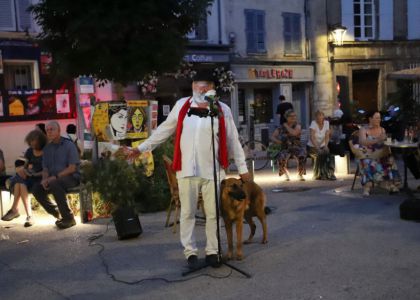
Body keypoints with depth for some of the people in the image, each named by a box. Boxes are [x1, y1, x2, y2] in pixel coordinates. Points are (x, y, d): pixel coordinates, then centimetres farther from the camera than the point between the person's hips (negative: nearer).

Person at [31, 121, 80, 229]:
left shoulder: (69, 145, -7)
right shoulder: (47, 148, 12)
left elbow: (72, 168, -14)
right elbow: (45, 168, 13)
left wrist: (56, 176, -24)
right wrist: (45, 179, -10)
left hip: (71, 177, -6)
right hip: (53, 179, 6)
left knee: (54, 184, -36)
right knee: (36, 188, -17)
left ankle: (69, 218, -25)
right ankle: (58, 214, -2)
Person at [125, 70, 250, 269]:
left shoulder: (222, 110, -1)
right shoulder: (182, 105, 3)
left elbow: (233, 141, 5)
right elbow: (164, 130, 11)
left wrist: (242, 168, 8)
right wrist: (142, 148, 10)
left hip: (213, 170, 0)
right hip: (187, 169, 1)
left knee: (213, 213, 6)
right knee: (187, 212, 7)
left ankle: (212, 251, 21)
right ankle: (190, 252, 21)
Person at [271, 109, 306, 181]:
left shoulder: (297, 126, 4)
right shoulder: (281, 128, 9)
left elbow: (294, 133, -17)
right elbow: (272, 137, 5)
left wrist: (286, 125, -4)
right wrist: (277, 141, -16)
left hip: (297, 147, 0)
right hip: (285, 149, 0)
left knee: (302, 156, -34)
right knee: (281, 157, -34)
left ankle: (300, 174, -11)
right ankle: (286, 175, -9)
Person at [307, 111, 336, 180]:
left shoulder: (326, 123, 2)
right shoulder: (313, 123, -11)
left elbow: (327, 136, -1)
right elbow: (312, 137, -20)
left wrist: (326, 145, -18)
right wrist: (317, 148, -30)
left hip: (322, 146, 4)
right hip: (312, 147, -4)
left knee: (329, 153, -25)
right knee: (319, 155, -31)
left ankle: (330, 174, -15)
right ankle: (318, 175, -18)